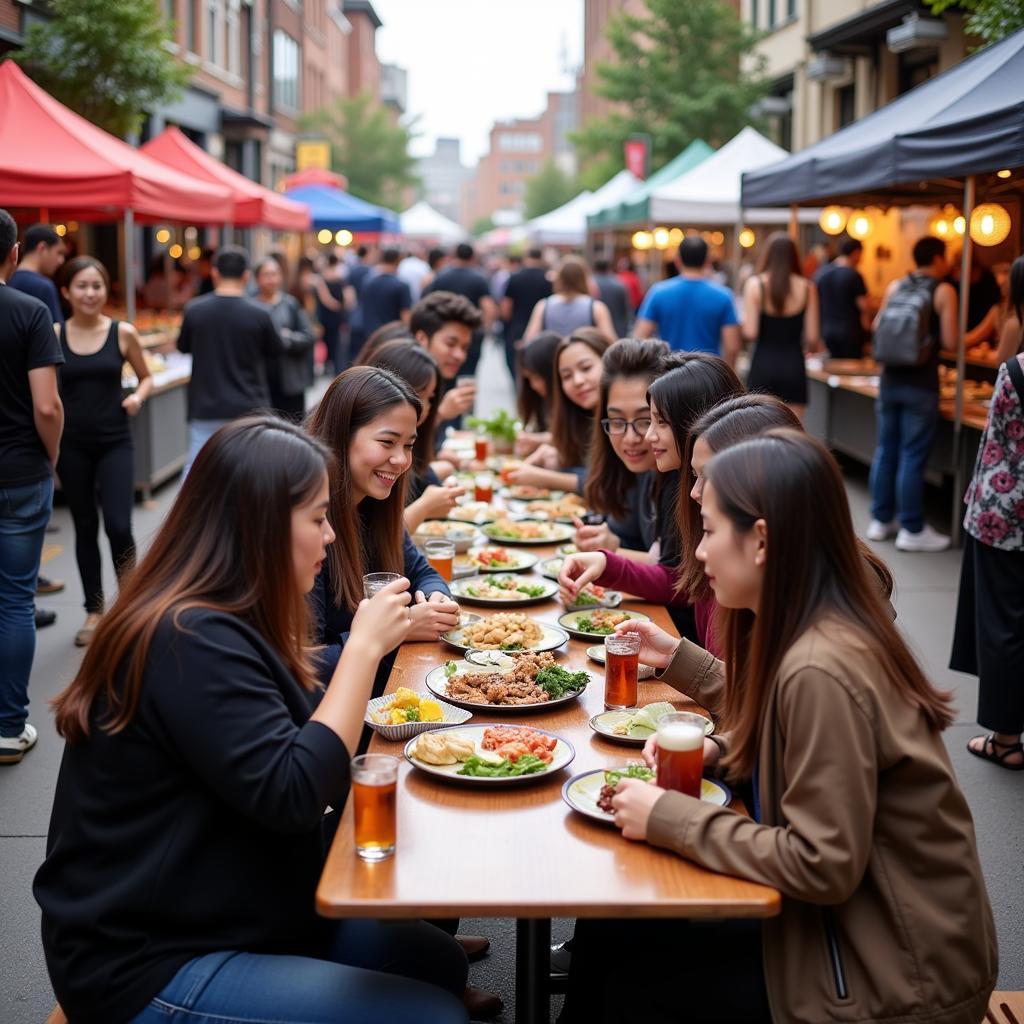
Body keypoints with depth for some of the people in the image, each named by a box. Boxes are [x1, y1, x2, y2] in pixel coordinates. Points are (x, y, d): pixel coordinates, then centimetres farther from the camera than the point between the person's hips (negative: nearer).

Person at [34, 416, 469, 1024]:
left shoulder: (221, 623, 9)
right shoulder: (193, 641, -24)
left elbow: (305, 746, 10)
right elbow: (292, 795, -28)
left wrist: (381, 639, -1)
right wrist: (364, 646, -23)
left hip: (216, 918, 10)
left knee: (440, 961, 9)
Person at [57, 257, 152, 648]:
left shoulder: (123, 333, -2)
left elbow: (145, 377, 11)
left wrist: (138, 396, -10)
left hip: (115, 442, -1)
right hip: (71, 444, 1)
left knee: (118, 526, -11)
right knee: (85, 528, 10)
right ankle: (94, 611, 23)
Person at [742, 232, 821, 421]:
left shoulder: (755, 285, -5)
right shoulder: (807, 287, 0)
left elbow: (750, 333, -10)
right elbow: (812, 338, 0)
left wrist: (744, 322, 12)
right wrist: (813, 347, 22)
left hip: (763, 367, -1)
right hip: (794, 369, 1)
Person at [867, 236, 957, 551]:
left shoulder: (895, 286, 7)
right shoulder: (943, 291, -7)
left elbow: (876, 329, 10)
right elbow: (949, 343, -11)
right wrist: (933, 338, 11)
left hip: (890, 379, 5)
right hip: (920, 384, -5)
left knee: (885, 450, 13)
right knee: (913, 456, -1)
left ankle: (881, 520, 21)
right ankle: (911, 529, 4)